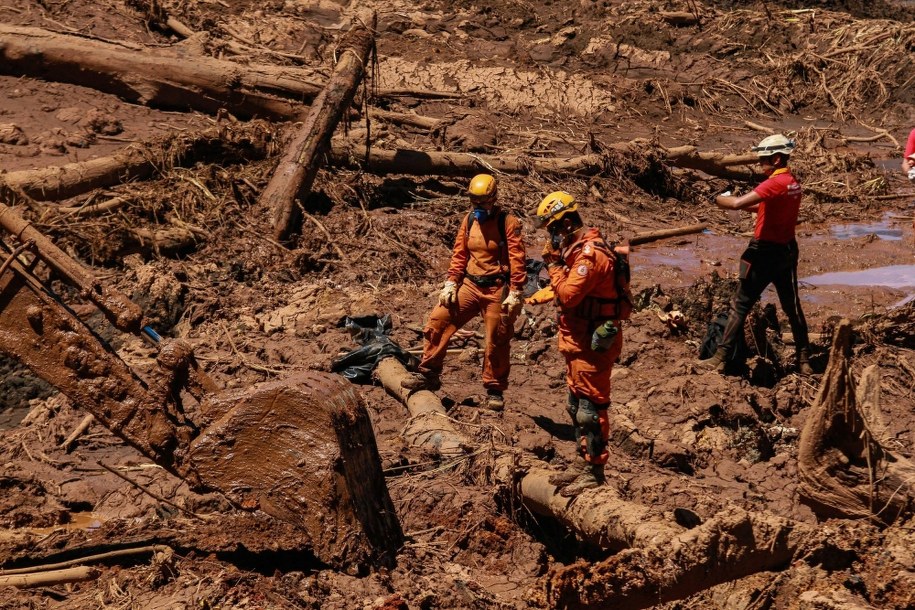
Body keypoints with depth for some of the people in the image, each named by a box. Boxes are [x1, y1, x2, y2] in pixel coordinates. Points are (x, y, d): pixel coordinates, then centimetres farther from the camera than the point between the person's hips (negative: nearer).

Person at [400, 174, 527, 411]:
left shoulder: (508, 222, -11)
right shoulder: (469, 221, 6)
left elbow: (517, 260, -14)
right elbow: (459, 255, 10)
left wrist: (515, 293, -18)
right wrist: (451, 283, 0)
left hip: (497, 289, -5)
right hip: (470, 285, 5)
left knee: (497, 343, 3)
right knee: (438, 320, -5)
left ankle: (495, 391, 17)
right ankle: (428, 373, 5)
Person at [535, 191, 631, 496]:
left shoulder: (590, 253, -22)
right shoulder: (578, 248, 12)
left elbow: (568, 294, -24)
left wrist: (554, 266, -14)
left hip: (592, 344, -11)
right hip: (578, 341, 11)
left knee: (590, 407, -4)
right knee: (577, 406, 17)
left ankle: (595, 471, 4)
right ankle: (584, 462, 27)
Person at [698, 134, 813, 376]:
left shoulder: (775, 183, -20)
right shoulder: (793, 183, 8)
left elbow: (737, 204, -26)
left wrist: (719, 199, -7)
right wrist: (739, 202, 6)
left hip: (765, 253, -8)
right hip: (787, 250, 8)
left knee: (740, 305, 0)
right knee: (792, 306, 13)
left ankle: (720, 358, 4)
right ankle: (804, 360, 16)